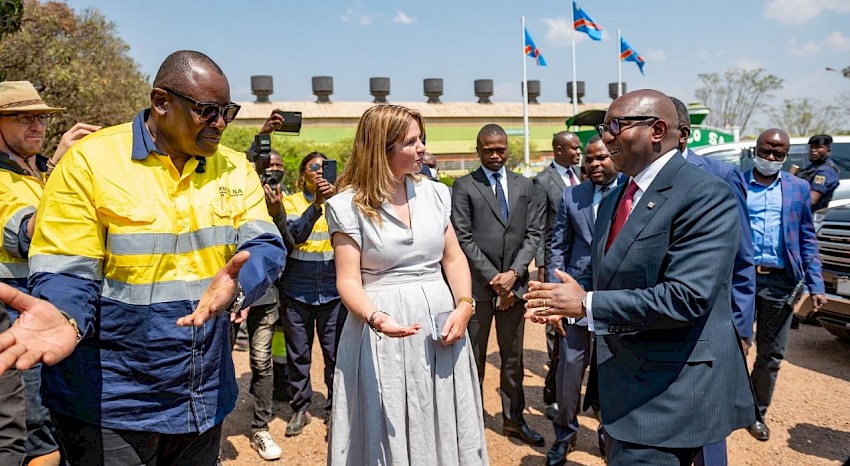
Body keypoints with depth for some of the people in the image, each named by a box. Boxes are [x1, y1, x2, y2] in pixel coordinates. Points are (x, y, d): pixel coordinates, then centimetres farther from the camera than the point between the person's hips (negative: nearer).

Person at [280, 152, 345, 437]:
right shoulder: (291, 202, 5)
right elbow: (295, 234, -12)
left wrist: (334, 200, -27)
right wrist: (316, 205, -24)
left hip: (332, 291, 0)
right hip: (297, 291, 0)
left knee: (335, 353, 4)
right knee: (298, 354, 8)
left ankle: (335, 409, 20)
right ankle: (300, 408, 24)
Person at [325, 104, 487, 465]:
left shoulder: (434, 193, 6)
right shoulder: (349, 204, -7)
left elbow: (453, 259, 10)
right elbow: (348, 280, -9)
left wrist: (464, 306, -6)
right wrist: (376, 318, -27)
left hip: (438, 323, 4)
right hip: (385, 329, -4)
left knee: (443, 433, 14)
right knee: (390, 437, 8)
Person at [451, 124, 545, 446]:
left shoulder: (524, 185, 9)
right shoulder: (463, 186, -2)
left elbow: (533, 233, 5)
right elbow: (463, 238, -8)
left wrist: (513, 272, -8)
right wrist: (494, 278, -11)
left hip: (514, 283, 4)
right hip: (478, 285, -3)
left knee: (513, 357, 14)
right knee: (473, 357, 7)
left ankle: (513, 419, 27)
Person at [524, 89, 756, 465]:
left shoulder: (705, 195, -18)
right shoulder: (613, 201, 11)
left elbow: (686, 297, -27)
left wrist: (587, 304, -22)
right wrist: (564, 297, -4)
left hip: (669, 395, -8)